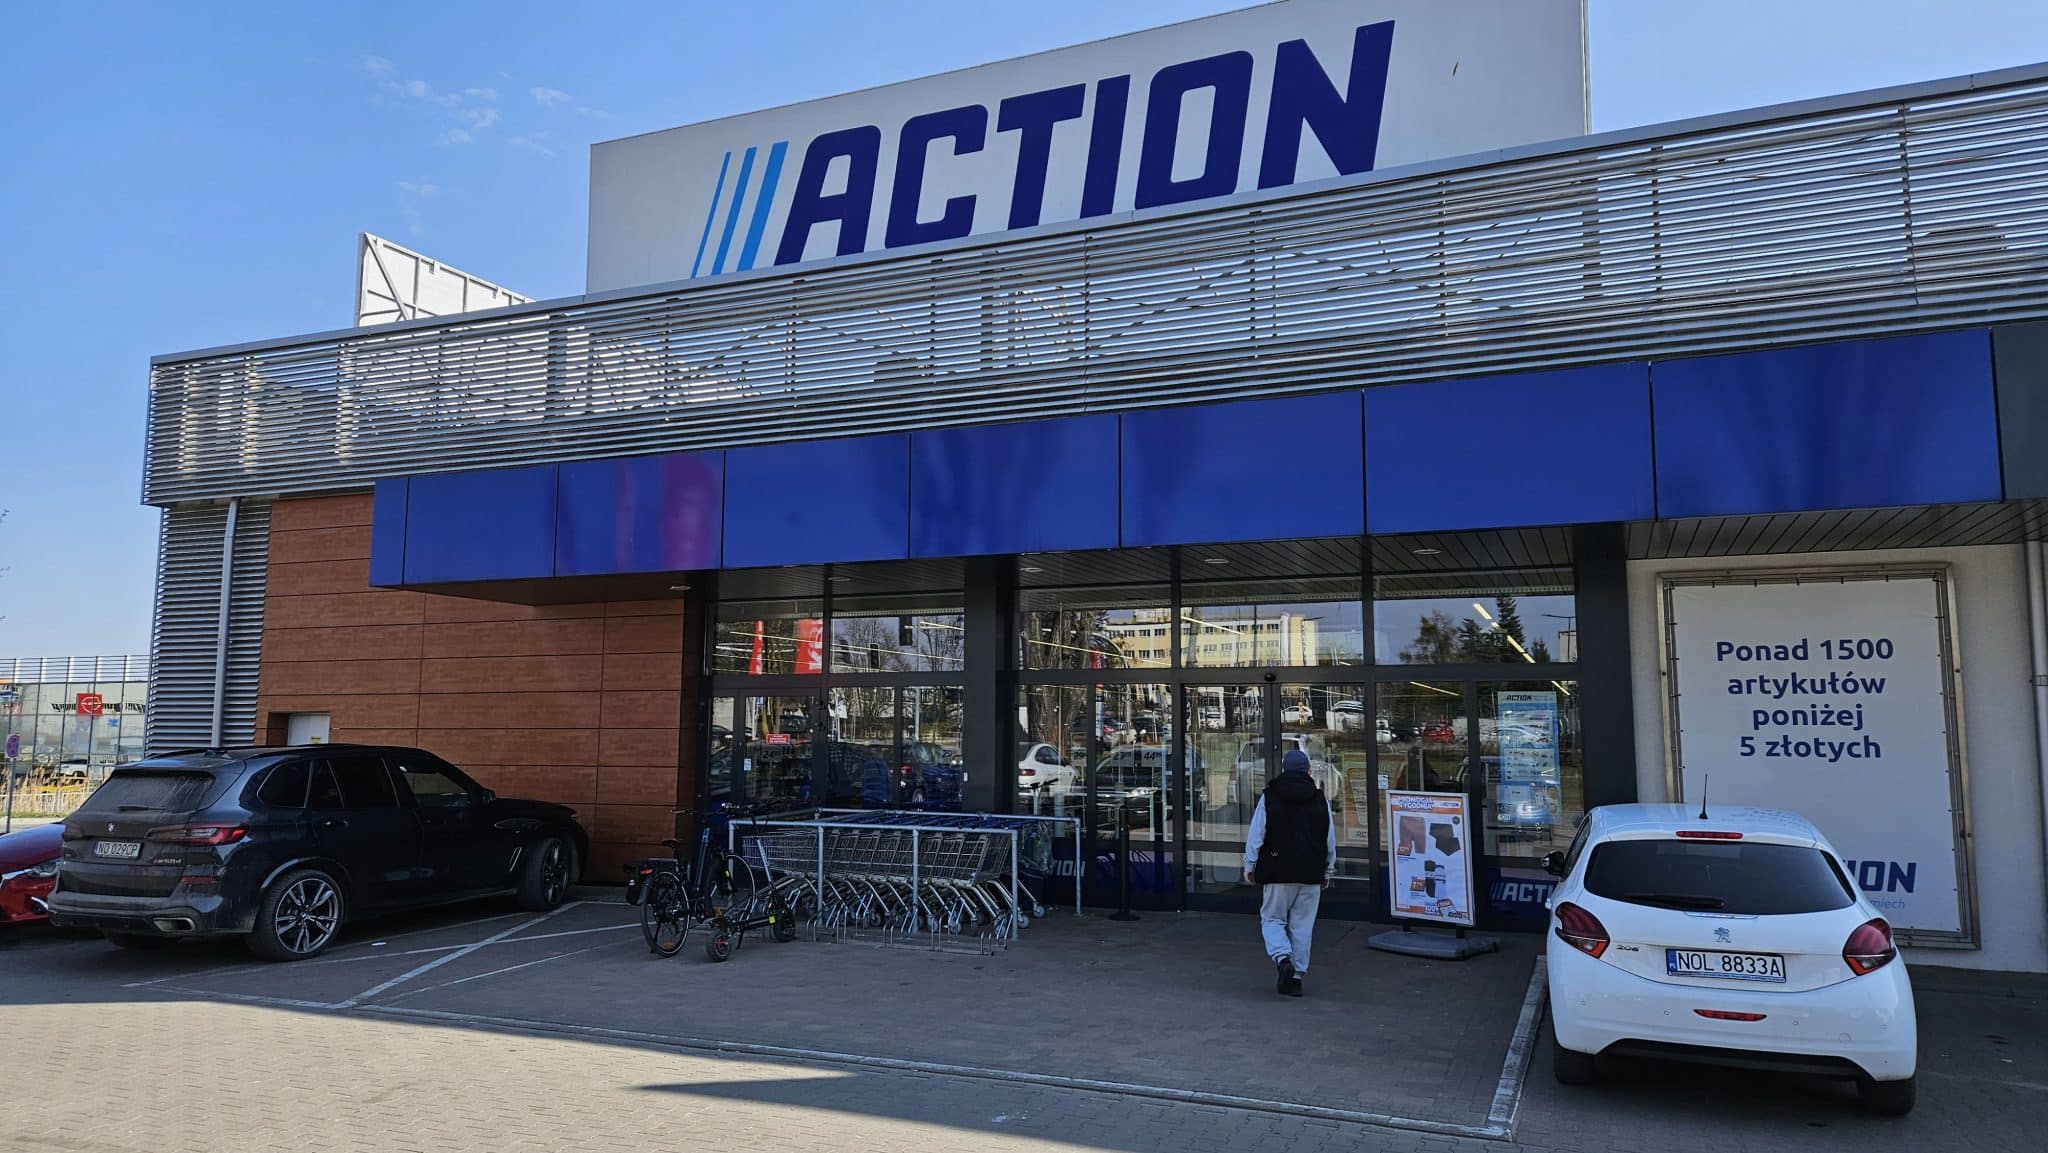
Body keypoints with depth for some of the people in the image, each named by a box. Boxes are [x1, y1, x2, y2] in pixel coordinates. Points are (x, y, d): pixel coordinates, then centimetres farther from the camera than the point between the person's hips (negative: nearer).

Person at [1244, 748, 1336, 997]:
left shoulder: (1269, 797, -4)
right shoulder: (1320, 799, 5)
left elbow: (1255, 835, -5)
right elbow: (1331, 841, 10)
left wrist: (1250, 865, 5)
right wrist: (1328, 871, 19)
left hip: (1278, 873, -2)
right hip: (1311, 874, 2)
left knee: (1272, 918, 9)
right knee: (1302, 925, 9)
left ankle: (1283, 958, -15)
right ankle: (1297, 976, 10)